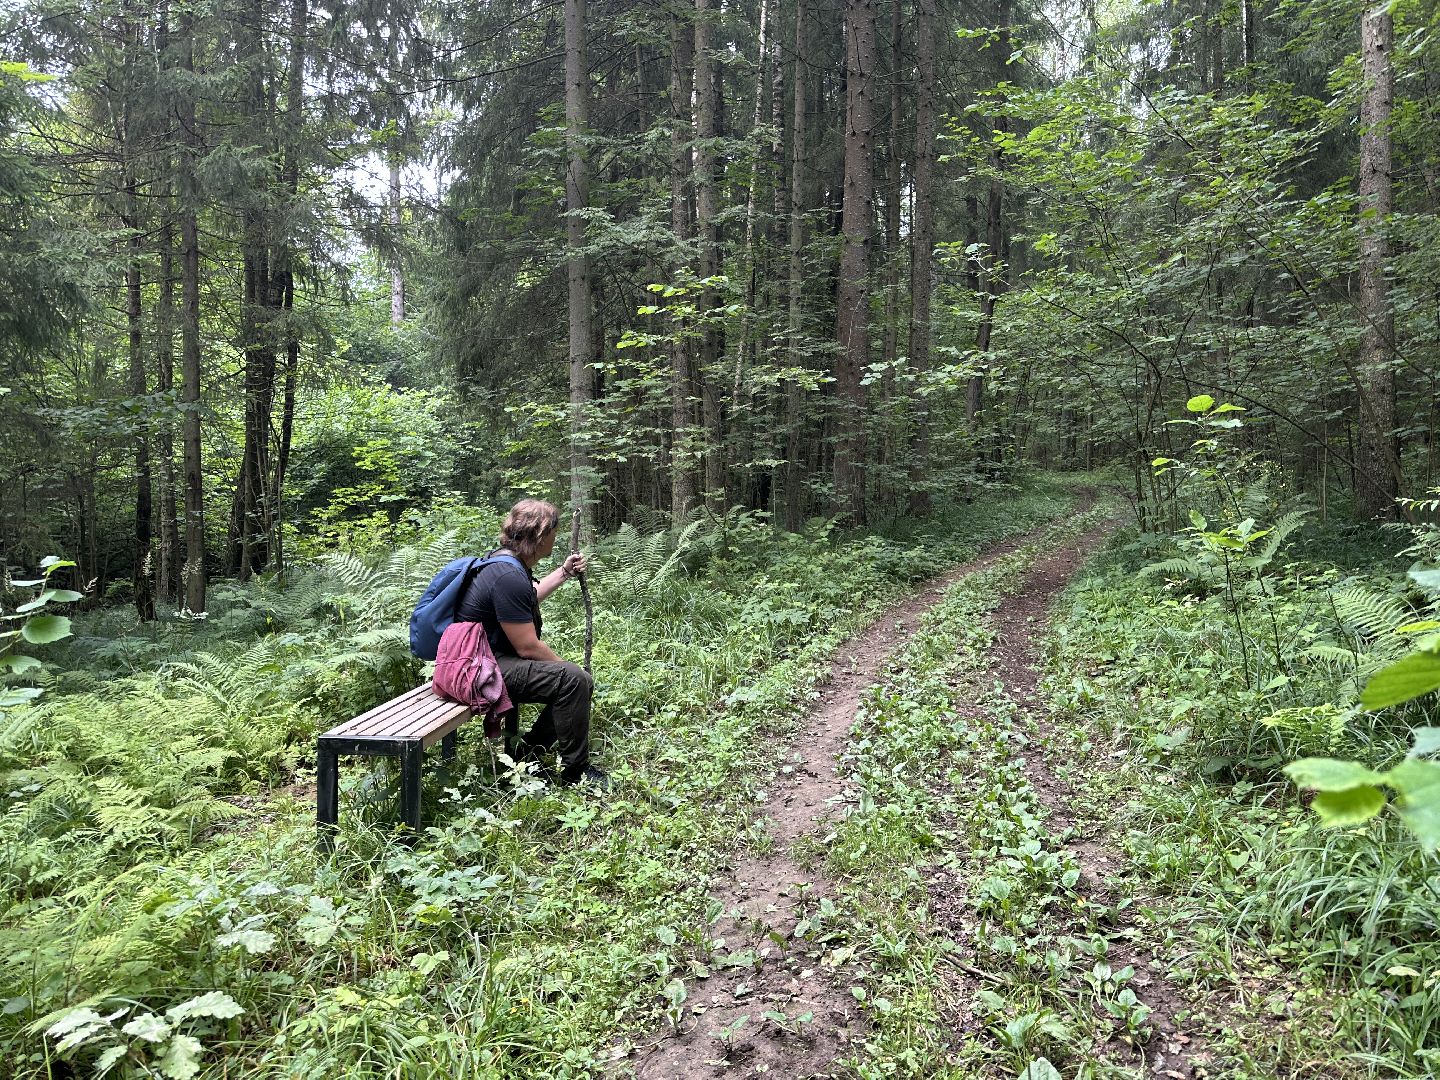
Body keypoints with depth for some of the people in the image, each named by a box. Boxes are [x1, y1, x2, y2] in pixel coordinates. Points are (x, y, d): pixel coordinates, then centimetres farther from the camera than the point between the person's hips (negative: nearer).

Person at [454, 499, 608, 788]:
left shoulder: (505, 559, 9)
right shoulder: (510, 576, -24)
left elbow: (529, 596, 33)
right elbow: (528, 647, -22)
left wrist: (564, 572, 26)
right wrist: (565, 666, -8)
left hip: (488, 659, 11)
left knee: (579, 680, 7)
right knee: (573, 679, -23)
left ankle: (527, 751, 14)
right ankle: (575, 771, -10)